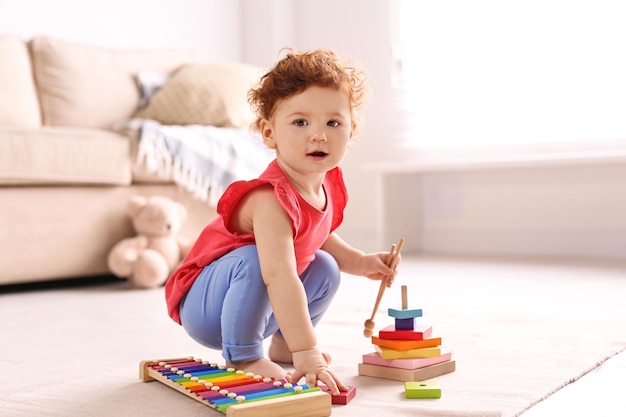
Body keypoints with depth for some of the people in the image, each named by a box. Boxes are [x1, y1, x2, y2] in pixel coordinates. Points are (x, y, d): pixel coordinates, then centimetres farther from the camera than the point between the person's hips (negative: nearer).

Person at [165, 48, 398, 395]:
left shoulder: (328, 185, -4)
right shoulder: (272, 199, -34)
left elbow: (319, 237, 17)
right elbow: (279, 276, -44)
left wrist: (360, 262, 4)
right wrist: (306, 353, -49)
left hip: (257, 301, 9)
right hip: (202, 305, -9)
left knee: (324, 268, 6)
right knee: (254, 260, -35)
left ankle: (281, 345, 19)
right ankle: (243, 356, -18)